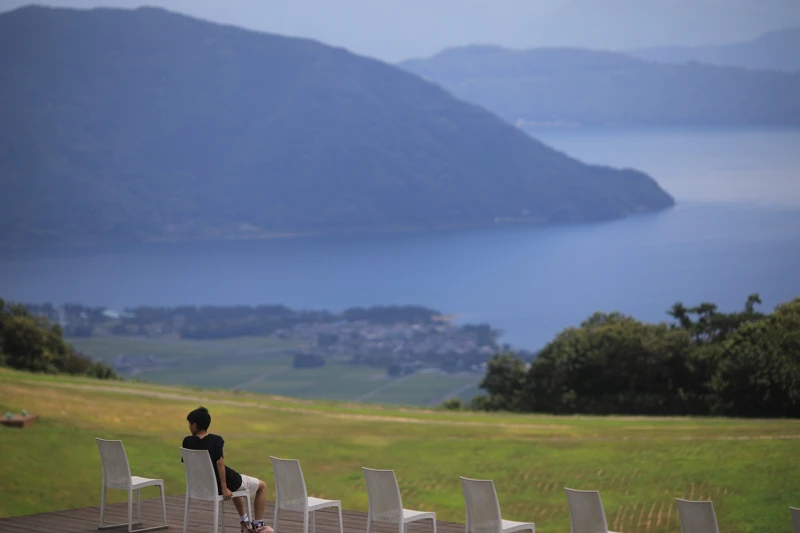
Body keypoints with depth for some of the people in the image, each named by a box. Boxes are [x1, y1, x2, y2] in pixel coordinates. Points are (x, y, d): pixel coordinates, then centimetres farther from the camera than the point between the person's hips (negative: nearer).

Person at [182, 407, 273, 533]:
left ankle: (244, 522, 41)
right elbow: (219, 462, -29)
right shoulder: (215, 440, -21)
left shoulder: (188, 442, -8)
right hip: (223, 483, -6)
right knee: (262, 486, 16)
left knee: (237, 481, 40)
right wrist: (224, 488, -25)